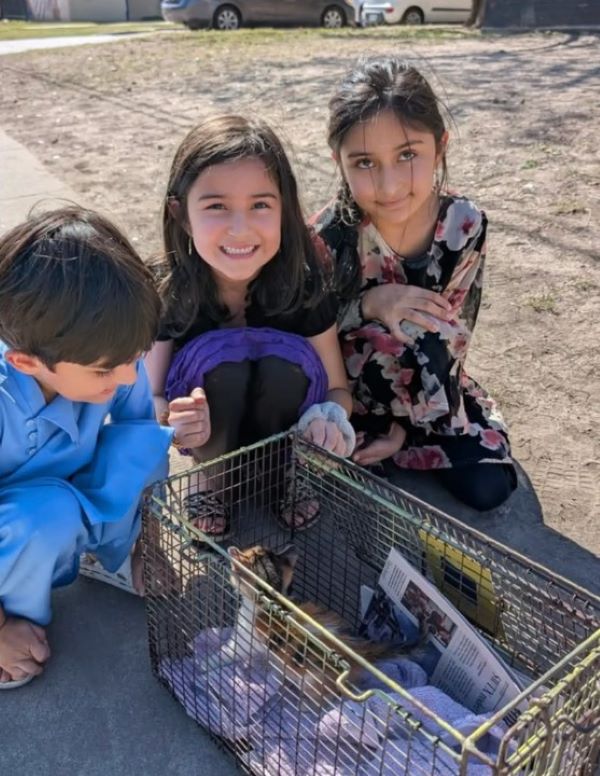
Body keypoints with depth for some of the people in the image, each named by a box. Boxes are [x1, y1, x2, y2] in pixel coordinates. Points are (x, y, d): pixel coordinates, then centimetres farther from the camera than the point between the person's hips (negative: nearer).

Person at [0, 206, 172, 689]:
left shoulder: (113, 362, -24)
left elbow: (140, 438, -3)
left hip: (77, 503, 4)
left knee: (143, 442, -24)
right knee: (49, 515, -37)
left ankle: (119, 553, 5)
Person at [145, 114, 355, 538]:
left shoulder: (304, 285, -21)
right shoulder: (165, 291, -22)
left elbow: (338, 388, -11)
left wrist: (331, 420, -36)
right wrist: (171, 421, -41)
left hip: (283, 420, 1)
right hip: (210, 426, -1)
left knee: (282, 360, -30)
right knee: (223, 357, -31)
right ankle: (211, 477, -5)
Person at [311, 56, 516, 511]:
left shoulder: (466, 225, -17)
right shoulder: (328, 236, -24)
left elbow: (453, 335, -11)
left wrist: (407, 428, -14)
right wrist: (369, 304, -34)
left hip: (430, 387, 2)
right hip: (348, 389, -2)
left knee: (487, 487, -15)